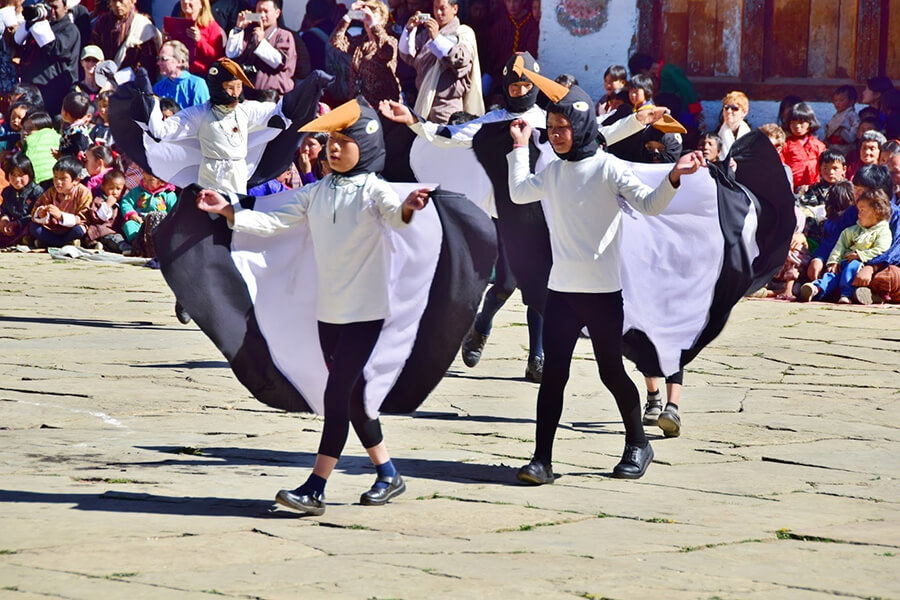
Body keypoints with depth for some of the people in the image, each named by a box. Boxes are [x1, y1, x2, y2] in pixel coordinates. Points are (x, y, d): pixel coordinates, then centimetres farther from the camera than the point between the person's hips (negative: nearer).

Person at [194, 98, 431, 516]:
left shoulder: (373, 191, -8)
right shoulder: (318, 194, 10)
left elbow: (394, 214, -28)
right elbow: (273, 222, 11)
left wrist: (408, 209, -51)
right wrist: (227, 212, 1)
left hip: (365, 312, -7)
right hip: (329, 311, 7)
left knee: (337, 394, -11)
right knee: (351, 395, 13)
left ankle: (315, 488, -12)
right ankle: (388, 475, 26)